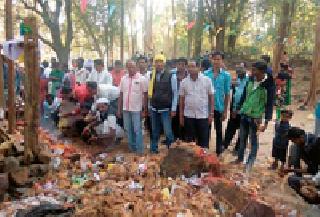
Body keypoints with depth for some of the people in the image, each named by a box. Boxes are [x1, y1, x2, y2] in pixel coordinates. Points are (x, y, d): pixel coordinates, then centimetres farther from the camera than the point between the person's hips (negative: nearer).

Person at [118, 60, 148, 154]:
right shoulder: (124, 79, 6)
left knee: (137, 130, 0)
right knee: (128, 130, 12)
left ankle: (139, 150, 9)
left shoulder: (142, 79, -6)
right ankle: (132, 148, 26)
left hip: (137, 109, -4)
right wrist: (119, 109, 8)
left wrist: (144, 110, -7)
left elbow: (145, 95, -5)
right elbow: (121, 94, 9)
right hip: (126, 109, 5)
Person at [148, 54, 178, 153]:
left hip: (166, 109, -3)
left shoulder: (171, 76, -6)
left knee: (168, 132, -4)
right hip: (154, 109, 3)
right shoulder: (151, 76, 3)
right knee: (155, 131, 13)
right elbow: (149, 92, 9)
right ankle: (154, 149, 28)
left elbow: (175, 93, -4)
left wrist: (173, 109, -7)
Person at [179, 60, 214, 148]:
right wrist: (181, 116, 6)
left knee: (203, 141, 5)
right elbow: (182, 99, 6)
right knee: (189, 140, 10)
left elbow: (211, 97, 0)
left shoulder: (207, 80, -3)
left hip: (203, 115, -1)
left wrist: (211, 113, -3)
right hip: (188, 115, 2)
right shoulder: (184, 82, 2)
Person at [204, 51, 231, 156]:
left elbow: (227, 94, -2)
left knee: (218, 130, 13)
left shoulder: (226, 75, -4)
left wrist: (225, 110, -3)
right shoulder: (206, 73, -2)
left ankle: (218, 152, 26)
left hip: (219, 107, -1)